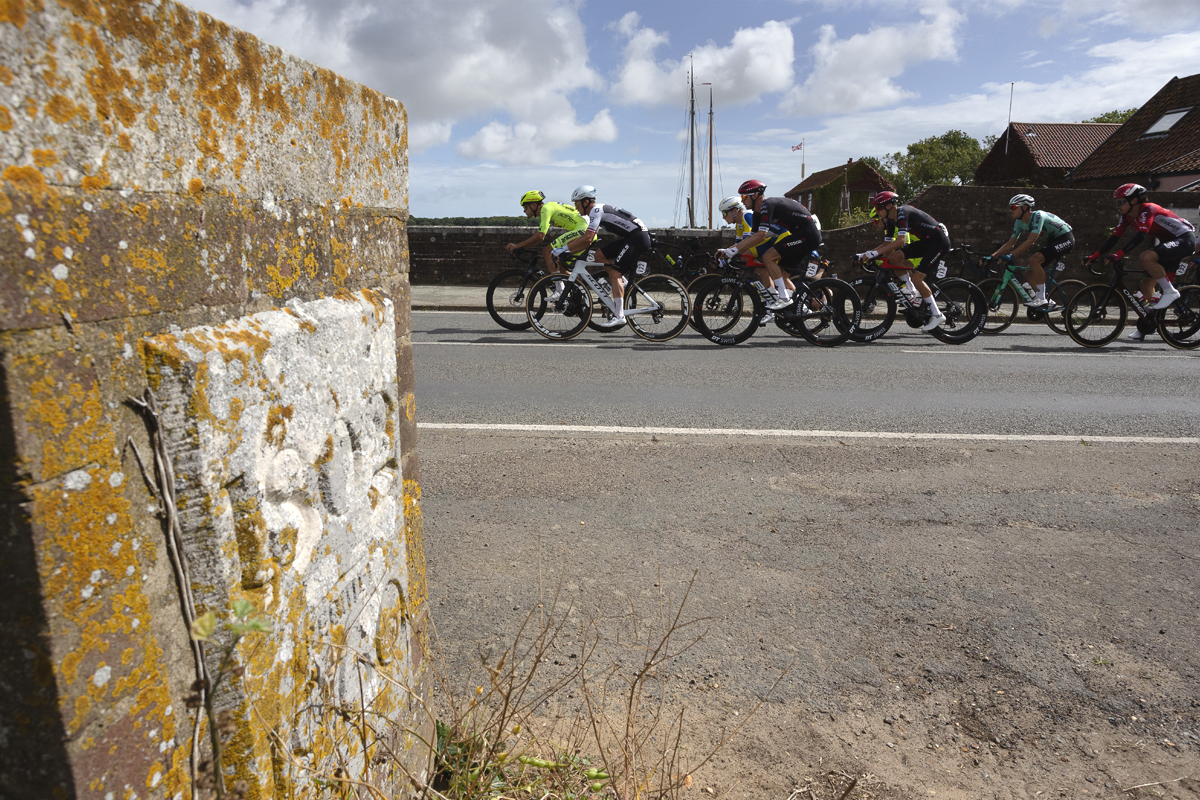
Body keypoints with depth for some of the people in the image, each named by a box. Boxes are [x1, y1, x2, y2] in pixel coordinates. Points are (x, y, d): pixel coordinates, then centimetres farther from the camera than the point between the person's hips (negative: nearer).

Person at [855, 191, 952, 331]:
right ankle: (913, 293, 7)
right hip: (924, 242, 9)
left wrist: (875, 253, -40)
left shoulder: (903, 213, -24)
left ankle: (937, 315, -4)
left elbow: (901, 241, -37)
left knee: (916, 277, -17)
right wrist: (866, 254, -4)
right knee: (893, 258, -7)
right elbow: (887, 245, 7)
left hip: (939, 242, -9)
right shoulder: (891, 220, 4)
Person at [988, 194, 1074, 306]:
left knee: (1034, 259, -28)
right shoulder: (1019, 223, -2)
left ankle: (1041, 298, -24)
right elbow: (1010, 244, -1)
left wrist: (1011, 255, -42)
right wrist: (992, 257, -10)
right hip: (1052, 241, 9)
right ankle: (1047, 300, 16)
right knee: (1030, 271, 2)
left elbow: (1031, 241, -36)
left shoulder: (1038, 216, -27)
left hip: (1065, 239, -9)